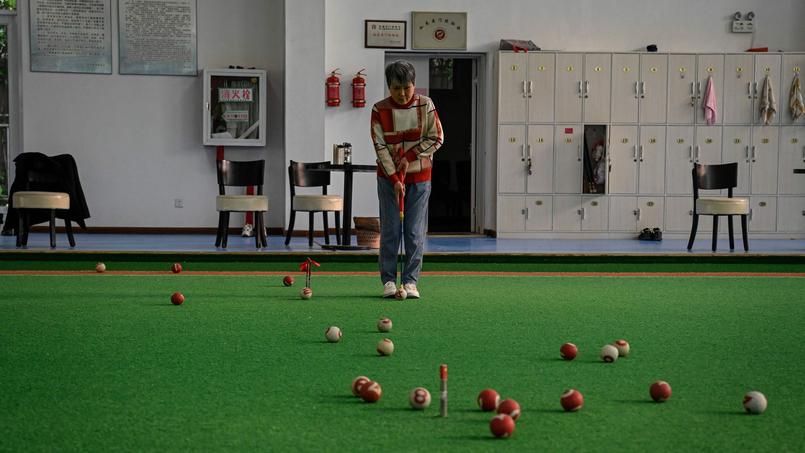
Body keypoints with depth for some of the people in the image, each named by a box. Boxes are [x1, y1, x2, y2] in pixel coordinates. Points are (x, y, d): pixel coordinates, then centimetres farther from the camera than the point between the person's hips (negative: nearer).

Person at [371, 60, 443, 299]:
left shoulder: (425, 105, -5)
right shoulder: (380, 110, -7)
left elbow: (437, 138, -3)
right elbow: (380, 147, -9)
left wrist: (409, 157, -11)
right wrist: (395, 179, -15)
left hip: (419, 176, 0)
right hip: (389, 176, 0)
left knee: (415, 231, -1)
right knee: (390, 230, 0)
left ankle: (410, 281, 6)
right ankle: (389, 280, 7)